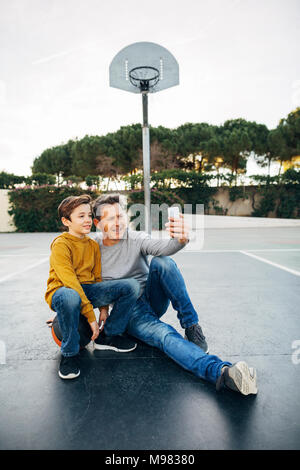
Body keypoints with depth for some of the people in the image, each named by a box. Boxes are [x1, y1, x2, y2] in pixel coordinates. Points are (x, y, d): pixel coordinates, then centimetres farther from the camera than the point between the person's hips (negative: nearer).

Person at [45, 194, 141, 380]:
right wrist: (90, 315, -25)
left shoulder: (93, 245, 10)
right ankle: (70, 353, -17)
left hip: (88, 289, 6)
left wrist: (104, 307, 4)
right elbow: (69, 281, -21)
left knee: (132, 286, -12)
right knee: (70, 297, -44)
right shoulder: (61, 244, -12)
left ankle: (107, 336, 3)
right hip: (62, 291, -6)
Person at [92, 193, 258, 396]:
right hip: (130, 312, -2)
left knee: (163, 262, -29)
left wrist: (180, 240, -49)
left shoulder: (136, 238, -5)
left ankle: (192, 327, -22)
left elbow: (162, 247, -27)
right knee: (165, 335, -33)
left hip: (153, 299, 2)